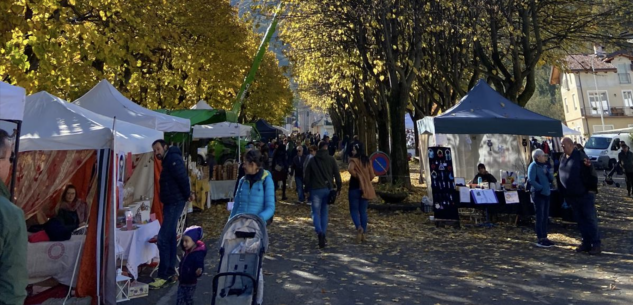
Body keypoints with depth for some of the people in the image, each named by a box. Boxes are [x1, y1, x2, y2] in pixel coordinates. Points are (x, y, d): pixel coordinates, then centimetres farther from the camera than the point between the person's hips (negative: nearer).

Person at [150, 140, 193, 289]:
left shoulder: (173, 158, -13)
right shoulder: (168, 160, 18)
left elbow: (183, 178, -21)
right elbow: (181, 179, 19)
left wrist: (187, 195, -9)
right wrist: (187, 194, 11)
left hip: (175, 203, -11)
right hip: (170, 203, 11)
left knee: (163, 239, -9)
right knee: (171, 238, 14)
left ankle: (163, 275, -2)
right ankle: (170, 273, 23)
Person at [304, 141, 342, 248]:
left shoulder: (312, 160, 2)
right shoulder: (331, 159, 1)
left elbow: (306, 175, 3)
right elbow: (337, 174, -1)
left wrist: (308, 187, 13)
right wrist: (339, 187, 6)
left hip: (315, 189, -1)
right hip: (328, 188, 1)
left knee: (316, 212, 1)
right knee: (324, 212, 14)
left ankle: (319, 232, -22)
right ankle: (323, 235, 15)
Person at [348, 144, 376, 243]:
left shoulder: (354, 160, -9)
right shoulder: (367, 160, 8)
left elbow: (350, 169, -30)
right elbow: (372, 175, 7)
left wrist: (356, 176, -14)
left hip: (355, 187, -5)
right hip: (366, 189, 5)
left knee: (354, 210, 5)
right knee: (363, 211, 12)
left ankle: (359, 227, -20)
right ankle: (363, 233, 14)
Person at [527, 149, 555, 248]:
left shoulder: (544, 166, 15)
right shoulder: (533, 166, -10)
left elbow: (552, 179, 13)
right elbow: (531, 180, -20)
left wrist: (547, 173, -4)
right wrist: (541, 188, -19)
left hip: (546, 194, 8)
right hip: (538, 194, -8)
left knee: (545, 217, 12)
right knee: (540, 216, -6)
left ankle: (544, 237, 21)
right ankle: (540, 239, -2)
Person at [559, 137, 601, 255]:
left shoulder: (580, 157, -12)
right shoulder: (562, 158, 10)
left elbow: (591, 172, -15)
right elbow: (560, 175, 17)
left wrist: (592, 189, -17)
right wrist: (564, 193, 16)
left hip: (585, 195, -7)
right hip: (572, 196, 7)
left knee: (591, 219, -1)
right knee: (581, 220, 12)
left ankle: (596, 244, 5)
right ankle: (586, 243, 21)